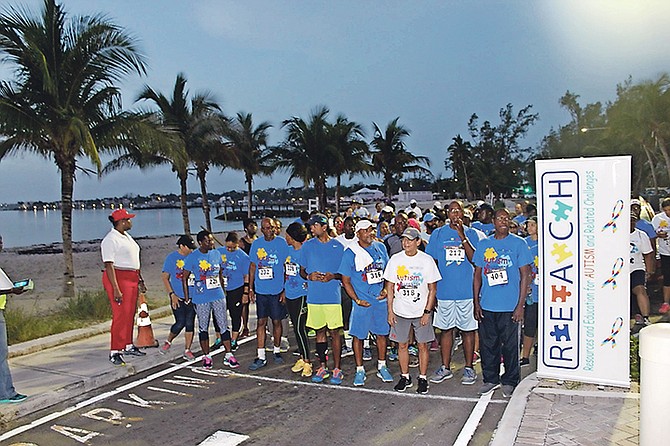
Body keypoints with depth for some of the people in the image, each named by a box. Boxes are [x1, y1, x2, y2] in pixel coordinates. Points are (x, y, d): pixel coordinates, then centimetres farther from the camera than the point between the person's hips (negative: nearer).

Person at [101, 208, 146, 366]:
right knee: (120, 315, -9)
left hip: (132, 279, 9)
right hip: (117, 278, -9)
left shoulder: (126, 236, 16)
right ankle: (114, 352, -3)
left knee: (130, 314, 13)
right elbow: (109, 265, -19)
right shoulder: (110, 240, -13)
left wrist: (140, 280, 21)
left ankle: (128, 346, 25)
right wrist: (116, 289, -24)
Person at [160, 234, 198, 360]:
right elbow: (165, 277, -1)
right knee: (180, 323, -6)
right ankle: (168, 342, 22)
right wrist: (172, 294, -8)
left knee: (190, 323, 3)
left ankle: (187, 350, 13)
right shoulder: (171, 258, -2)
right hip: (177, 297, -3)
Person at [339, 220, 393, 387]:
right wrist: (357, 300, -13)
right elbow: (346, 280, -6)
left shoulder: (380, 247, 5)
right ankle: (360, 370, 19)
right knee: (358, 335, 4)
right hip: (362, 301, -4)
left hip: (381, 299, 4)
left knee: (382, 333, 12)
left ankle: (381, 367, 28)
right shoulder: (350, 252, -8)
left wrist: (385, 289, 0)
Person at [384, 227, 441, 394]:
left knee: (423, 345, 6)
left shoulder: (427, 260, -5)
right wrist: (390, 310, 0)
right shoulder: (395, 259, 0)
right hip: (400, 311, 2)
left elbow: (432, 288, -2)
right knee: (402, 344, 9)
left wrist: (427, 311, -8)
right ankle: (405, 377, 24)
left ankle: (422, 378, 20)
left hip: (421, 311, -2)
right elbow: (390, 286, 4)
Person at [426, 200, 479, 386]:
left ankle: (469, 368, 18)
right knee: (445, 329, 9)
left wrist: (462, 236, -18)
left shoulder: (471, 233, 3)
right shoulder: (438, 234, 5)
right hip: (444, 291, 1)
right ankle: (445, 368, 21)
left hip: (467, 291, -1)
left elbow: (474, 259, -10)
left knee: (468, 329, 6)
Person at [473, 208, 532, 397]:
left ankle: (510, 381, 23)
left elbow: (525, 275, -3)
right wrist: (476, 303, 5)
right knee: (487, 344, 10)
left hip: (510, 306, -3)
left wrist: (520, 305, -8)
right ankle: (491, 379, 26)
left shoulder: (518, 243, -1)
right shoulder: (484, 244, 8)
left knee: (510, 345, 6)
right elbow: (477, 274, 11)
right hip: (486, 305, 3)